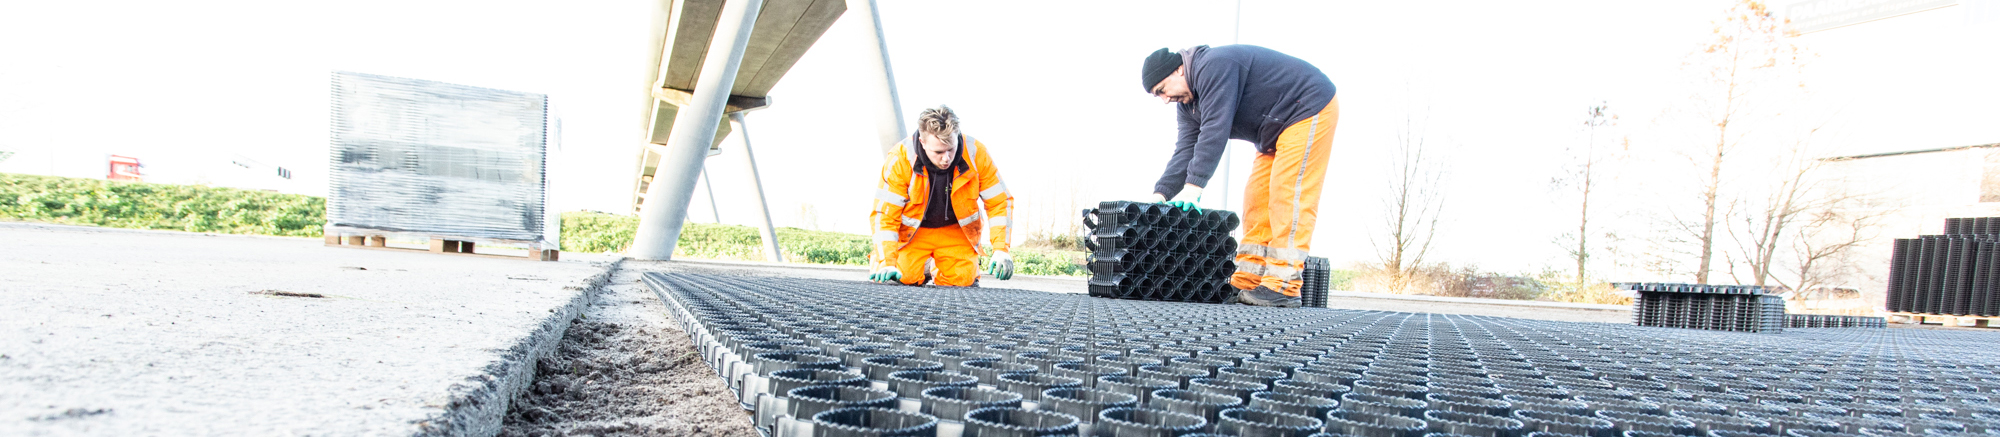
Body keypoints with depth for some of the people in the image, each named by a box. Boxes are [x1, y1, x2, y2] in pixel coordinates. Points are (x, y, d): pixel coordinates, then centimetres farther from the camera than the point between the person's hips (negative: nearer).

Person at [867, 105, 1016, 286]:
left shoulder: (976, 154, -22)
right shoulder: (900, 159, -26)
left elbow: (999, 202, -12)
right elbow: (884, 214, -21)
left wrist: (1000, 250, -22)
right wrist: (887, 263, -31)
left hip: (956, 231, 1)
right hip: (913, 231, -1)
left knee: (962, 280, -14)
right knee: (903, 277, -18)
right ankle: (924, 270, 17)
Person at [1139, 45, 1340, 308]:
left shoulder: (1213, 66, -25)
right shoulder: (1188, 104, 6)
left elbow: (1214, 130, -32)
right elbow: (1186, 149, -2)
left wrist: (1193, 186, -35)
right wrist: (1160, 195, -13)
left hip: (1310, 110, -10)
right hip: (1278, 130, 10)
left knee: (1288, 198, -17)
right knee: (1257, 201, 4)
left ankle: (1283, 288, -18)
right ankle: (1246, 284, 5)